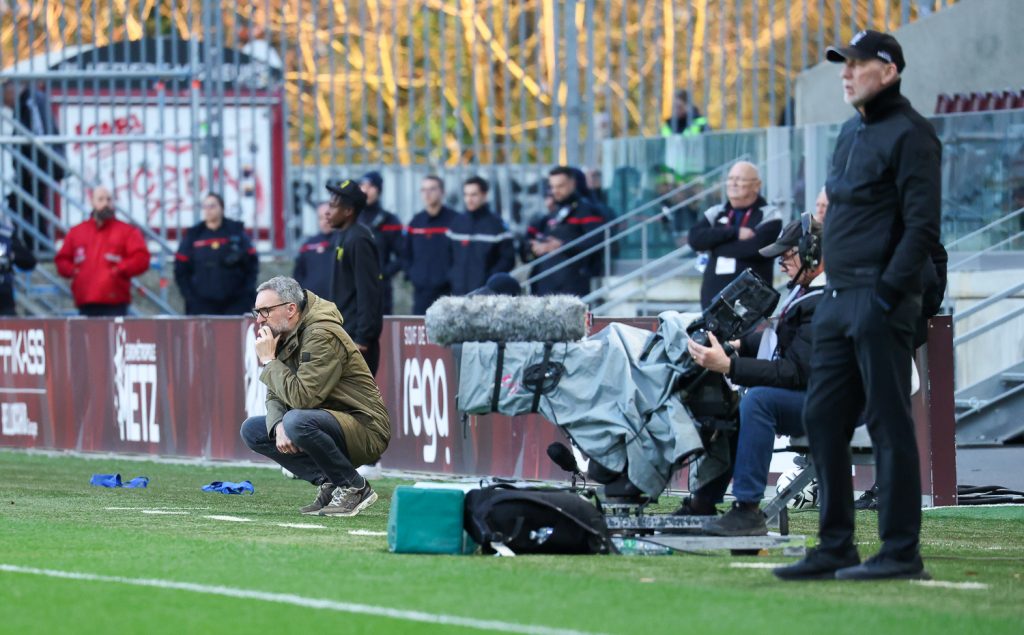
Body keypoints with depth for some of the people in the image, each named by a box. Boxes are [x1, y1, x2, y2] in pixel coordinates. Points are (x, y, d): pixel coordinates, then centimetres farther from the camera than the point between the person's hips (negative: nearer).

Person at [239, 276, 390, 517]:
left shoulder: (322, 336, -21)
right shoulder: (284, 336, 8)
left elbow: (301, 397, -29)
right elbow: (275, 395, 8)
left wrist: (269, 361, -18)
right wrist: (278, 426, -13)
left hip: (365, 430, -10)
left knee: (297, 421, -35)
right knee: (252, 430, 5)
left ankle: (354, 487, -15)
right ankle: (327, 483, 0)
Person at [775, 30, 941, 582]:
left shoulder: (908, 134, -9)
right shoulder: (851, 133, 18)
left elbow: (922, 227, -15)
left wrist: (886, 295, -20)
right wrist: (832, 292, 15)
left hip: (881, 300, -9)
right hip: (838, 300, 9)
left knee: (888, 423, -6)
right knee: (822, 417, 8)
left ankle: (901, 552, -3)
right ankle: (835, 547, 14)